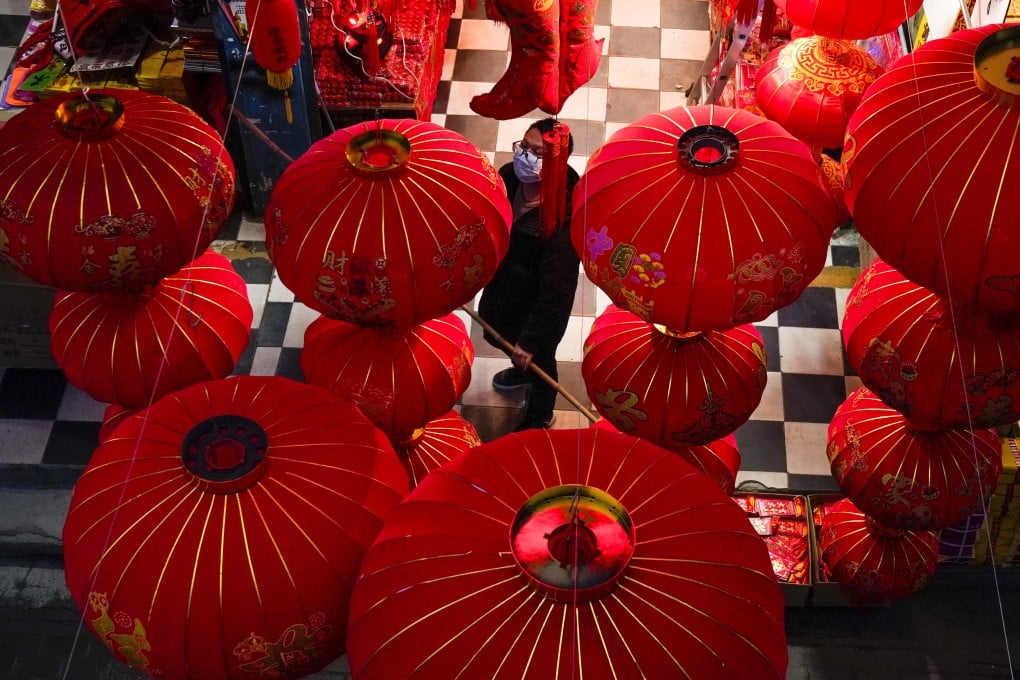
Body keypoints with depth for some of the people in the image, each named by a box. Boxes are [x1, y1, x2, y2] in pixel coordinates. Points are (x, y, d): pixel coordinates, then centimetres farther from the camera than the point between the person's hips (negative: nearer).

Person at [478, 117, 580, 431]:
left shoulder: (563, 219, -39)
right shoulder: (508, 176, -20)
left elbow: (555, 291, -33)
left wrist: (530, 341, -30)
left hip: (540, 305, -7)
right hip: (502, 283, 7)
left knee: (538, 358, 21)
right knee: (494, 332, 34)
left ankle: (539, 419, 52)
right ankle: (522, 370, 69)